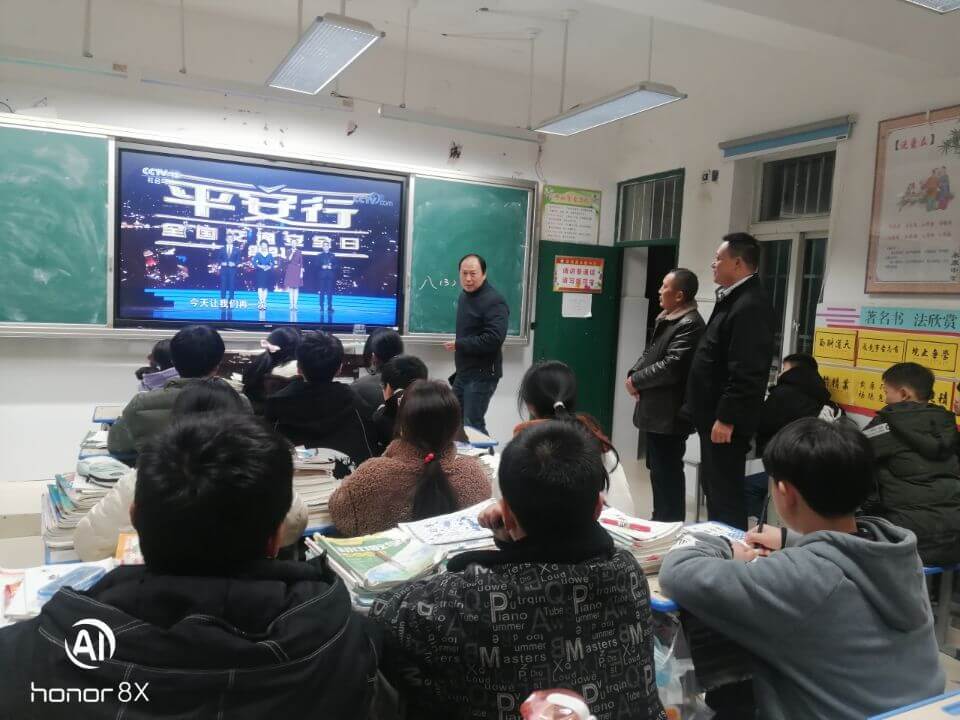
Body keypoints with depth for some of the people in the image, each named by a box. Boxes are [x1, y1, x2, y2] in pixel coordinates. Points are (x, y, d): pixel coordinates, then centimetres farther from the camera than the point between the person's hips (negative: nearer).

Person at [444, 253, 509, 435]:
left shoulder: (494, 301, -17)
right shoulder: (464, 296, 13)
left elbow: (494, 339, -28)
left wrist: (458, 345, -20)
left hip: (482, 374, -9)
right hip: (464, 372, 9)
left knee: (472, 425, -8)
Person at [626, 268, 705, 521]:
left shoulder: (690, 324, -17)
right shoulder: (666, 319, 14)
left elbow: (672, 366, -24)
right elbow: (650, 352, 18)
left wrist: (637, 380, -13)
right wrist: (634, 373, -1)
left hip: (669, 414, -10)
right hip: (655, 410, 10)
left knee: (667, 472, 0)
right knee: (657, 469, 19)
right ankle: (660, 519, 32)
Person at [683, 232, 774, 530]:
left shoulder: (751, 305, -19)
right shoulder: (733, 299, 14)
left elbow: (747, 372, -24)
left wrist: (726, 418, -22)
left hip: (725, 420, -10)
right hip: (714, 415, 10)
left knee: (725, 493, -1)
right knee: (713, 488, 19)